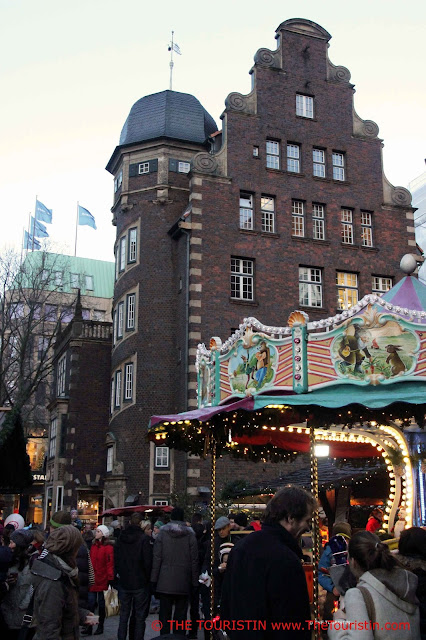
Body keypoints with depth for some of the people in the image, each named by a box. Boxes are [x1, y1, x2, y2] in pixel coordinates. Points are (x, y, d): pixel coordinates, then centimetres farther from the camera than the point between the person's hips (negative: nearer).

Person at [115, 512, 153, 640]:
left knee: (123, 615, 13)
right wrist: (148, 578, 0)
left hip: (124, 582, 4)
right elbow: (148, 562, -14)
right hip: (140, 583, -4)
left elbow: (116, 558, 9)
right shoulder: (144, 538, -14)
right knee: (140, 617, 5)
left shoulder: (121, 537, 2)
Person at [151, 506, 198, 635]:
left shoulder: (162, 533, -2)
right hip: (183, 582, 0)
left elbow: (157, 558, -3)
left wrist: (154, 579, 1)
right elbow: (194, 560, 0)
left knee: (165, 614, 7)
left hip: (165, 582, 0)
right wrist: (195, 582, 6)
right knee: (180, 614, 9)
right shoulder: (190, 535, -1)